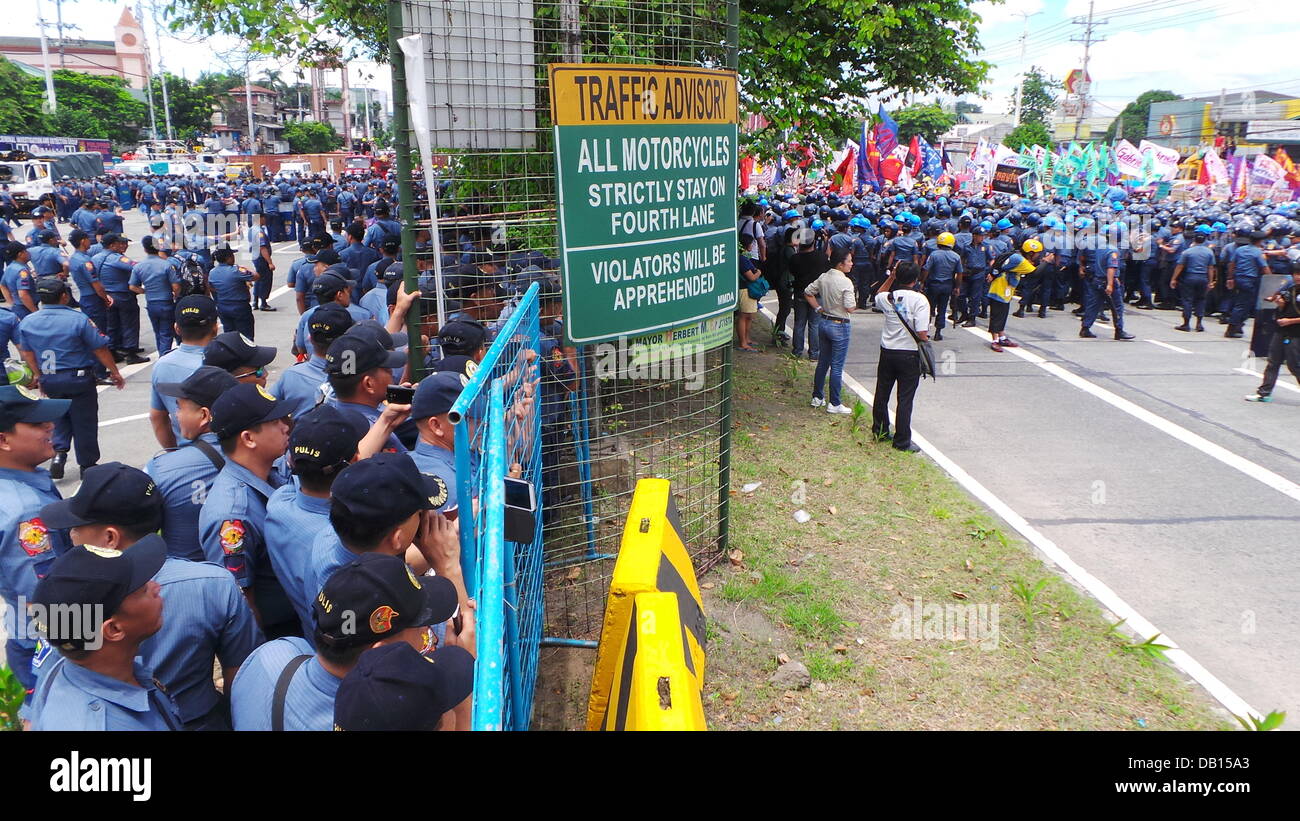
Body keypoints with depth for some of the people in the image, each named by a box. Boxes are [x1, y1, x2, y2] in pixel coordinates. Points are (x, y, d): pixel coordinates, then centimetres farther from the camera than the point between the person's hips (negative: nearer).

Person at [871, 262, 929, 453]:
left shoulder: (888, 297, -1)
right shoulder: (919, 299, -14)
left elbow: (878, 296, 27)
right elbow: (922, 333, -19)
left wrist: (890, 278, 19)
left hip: (887, 352, 4)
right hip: (909, 355, -4)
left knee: (882, 394, 17)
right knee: (905, 399, 2)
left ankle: (879, 431, 30)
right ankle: (902, 441, 7)